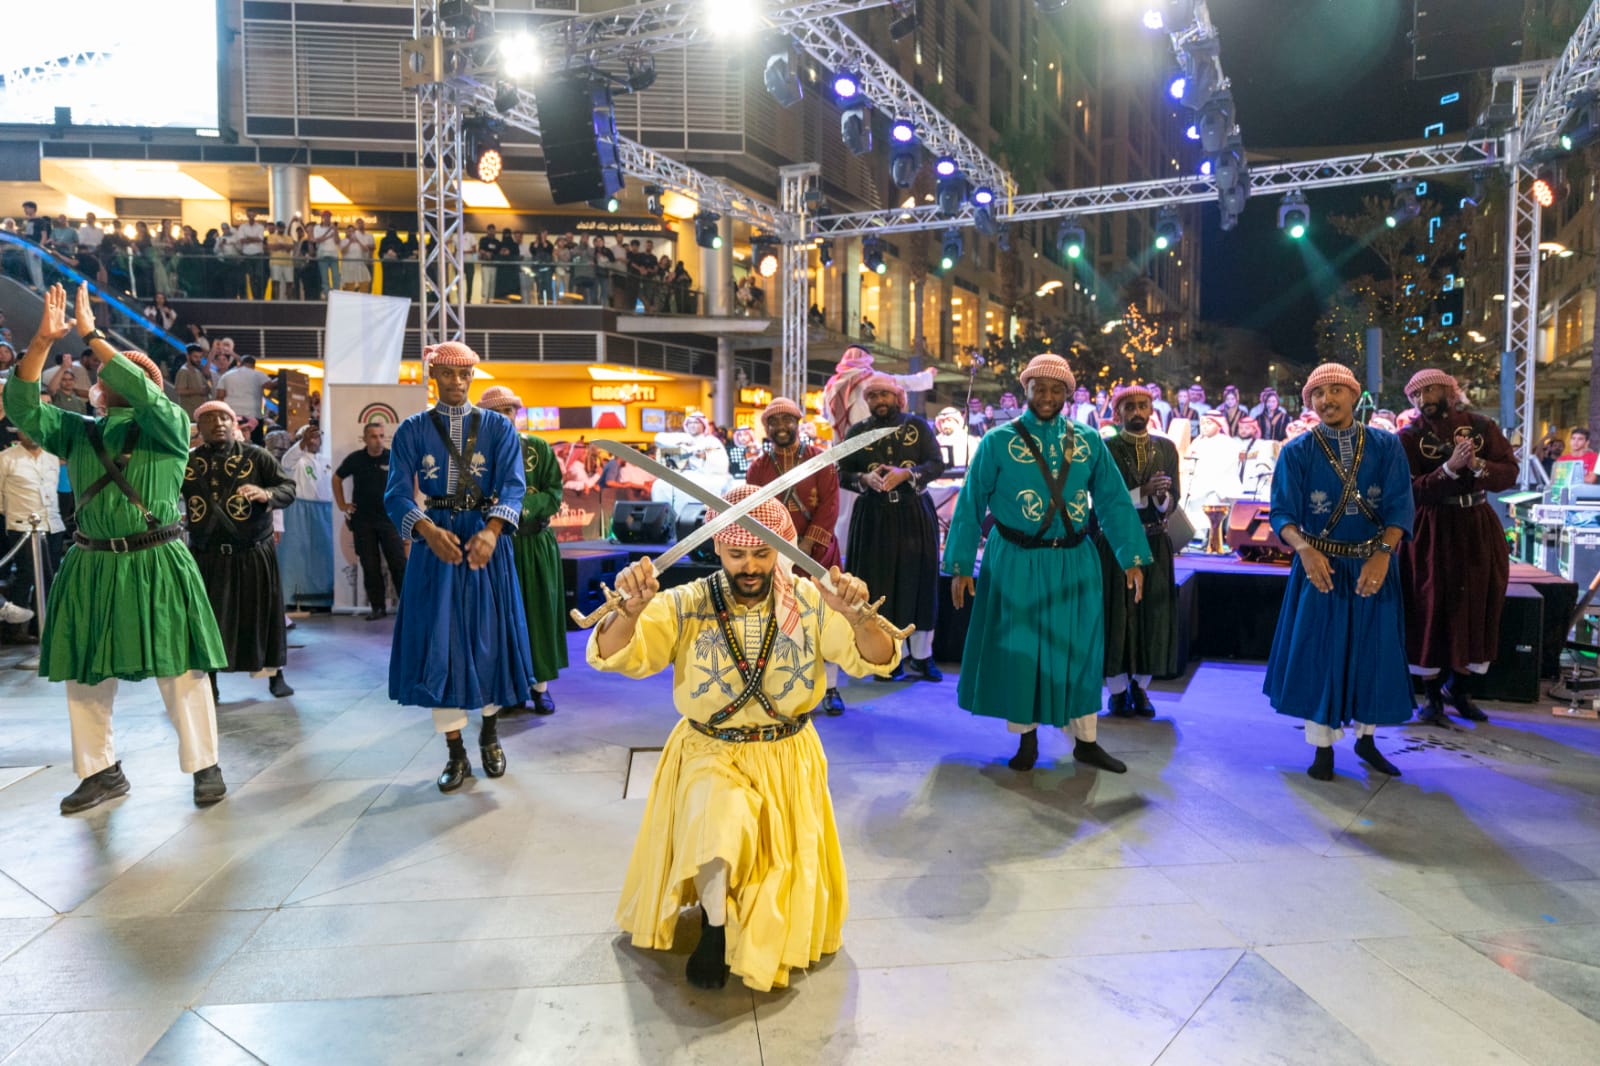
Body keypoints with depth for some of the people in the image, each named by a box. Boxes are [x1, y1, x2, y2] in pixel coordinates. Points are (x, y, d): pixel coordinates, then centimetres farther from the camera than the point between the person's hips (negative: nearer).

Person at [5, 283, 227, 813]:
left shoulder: (170, 424, -2)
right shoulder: (78, 431, 12)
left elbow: (141, 396, -21)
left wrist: (91, 336, -16)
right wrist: (43, 341, -10)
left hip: (155, 566, -5)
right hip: (90, 567, 5)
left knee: (179, 669, 0)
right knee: (85, 673, 11)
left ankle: (205, 766, 11)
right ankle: (101, 772, 25)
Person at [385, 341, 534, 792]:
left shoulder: (498, 427, 4)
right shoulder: (412, 430, 5)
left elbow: (512, 486, -8)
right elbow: (398, 493, -4)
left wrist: (491, 531, -26)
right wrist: (428, 529, -24)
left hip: (486, 541, 0)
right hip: (435, 542, 0)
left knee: (489, 639, 5)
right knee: (438, 643, 0)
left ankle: (490, 732, 31)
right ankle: (456, 752, 12)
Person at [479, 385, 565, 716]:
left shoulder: (538, 447, 2)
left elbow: (554, 495, -2)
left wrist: (524, 504, -17)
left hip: (535, 543, 1)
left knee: (539, 610, 4)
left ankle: (541, 686, 14)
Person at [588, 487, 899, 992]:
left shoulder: (810, 603, -10)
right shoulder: (685, 606, -13)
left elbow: (878, 661, -19)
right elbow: (611, 657, -22)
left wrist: (856, 616, -41)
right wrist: (630, 609, -44)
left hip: (787, 758, 2)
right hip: (708, 755, -1)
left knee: (783, 870, 0)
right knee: (719, 821, -29)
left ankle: (762, 933, 37)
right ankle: (715, 925, 0)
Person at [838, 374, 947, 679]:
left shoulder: (918, 426, 4)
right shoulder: (857, 432, 7)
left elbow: (937, 464, -2)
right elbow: (842, 473, 5)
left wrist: (906, 474, -19)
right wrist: (864, 479, -16)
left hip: (914, 515, -1)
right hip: (874, 517, 1)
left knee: (919, 582, 1)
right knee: (881, 585, 1)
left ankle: (922, 656, 11)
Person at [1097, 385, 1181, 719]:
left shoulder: (1166, 448, 7)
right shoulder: (1105, 449, -5)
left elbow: (1172, 501, 3)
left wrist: (1162, 496, -19)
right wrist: (1143, 492, -21)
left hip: (1154, 544, 4)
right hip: (1115, 544, -3)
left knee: (1153, 615, 7)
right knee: (1117, 615, 2)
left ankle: (1140, 687, 21)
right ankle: (1118, 690, 15)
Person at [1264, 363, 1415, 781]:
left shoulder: (1386, 446, -1)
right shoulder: (1297, 451, -4)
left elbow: (1400, 506, -8)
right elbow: (1283, 513, -9)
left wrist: (1383, 554, -23)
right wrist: (1304, 549, -28)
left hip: (1373, 565, 2)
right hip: (1320, 565, -1)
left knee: (1373, 651, 10)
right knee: (1319, 650, 3)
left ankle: (1366, 738, 30)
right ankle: (1323, 746, 18)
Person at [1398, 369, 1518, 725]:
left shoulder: (1481, 426, 2)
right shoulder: (1409, 438, -6)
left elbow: (1510, 473, -2)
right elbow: (1411, 490, -15)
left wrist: (1477, 466, -20)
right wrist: (1450, 468, -26)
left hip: (1479, 528, 3)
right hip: (1432, 533, -3)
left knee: (1477, 609, 9)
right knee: (1433, 611, -1)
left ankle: (1458, 687, 26)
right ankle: (1433, 697, 10)